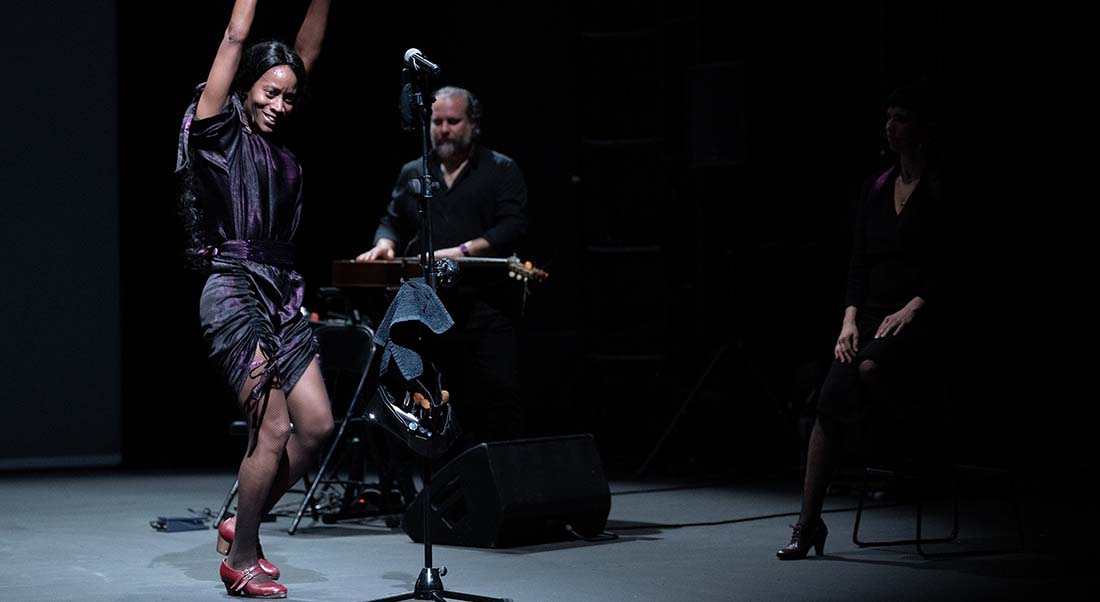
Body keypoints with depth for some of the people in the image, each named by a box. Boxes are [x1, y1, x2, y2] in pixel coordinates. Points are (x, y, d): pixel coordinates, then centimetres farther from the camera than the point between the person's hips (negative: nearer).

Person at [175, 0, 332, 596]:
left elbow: (308, 48, 15)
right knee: (273, 428, -10)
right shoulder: (217, 132, -3)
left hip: (281, 292, 8)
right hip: (234, 290, -8)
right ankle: (240, 561, 4)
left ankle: (242, 525, 21)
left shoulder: (278, 138, 14)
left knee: (316, 424, 3)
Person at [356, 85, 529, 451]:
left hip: (486, 308, -4)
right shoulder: (413, 173, 19)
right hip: (428, 308, 4)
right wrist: (385, 243, -2)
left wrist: (463, 251, -19)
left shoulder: (501, 170, 5)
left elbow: (513, 227, -7)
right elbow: (392, 221, 22)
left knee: (499, 394, -10)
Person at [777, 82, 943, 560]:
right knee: (831, 398, -17)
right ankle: (808, 524, -16)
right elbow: (859, 261, 13)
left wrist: (913, 308, -20)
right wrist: (850, 319, 0)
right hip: (873, 313, 5)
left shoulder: (941, 188, -5)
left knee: (871, 367, -35)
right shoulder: (879, 188, 13)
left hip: (920, 318, -5)